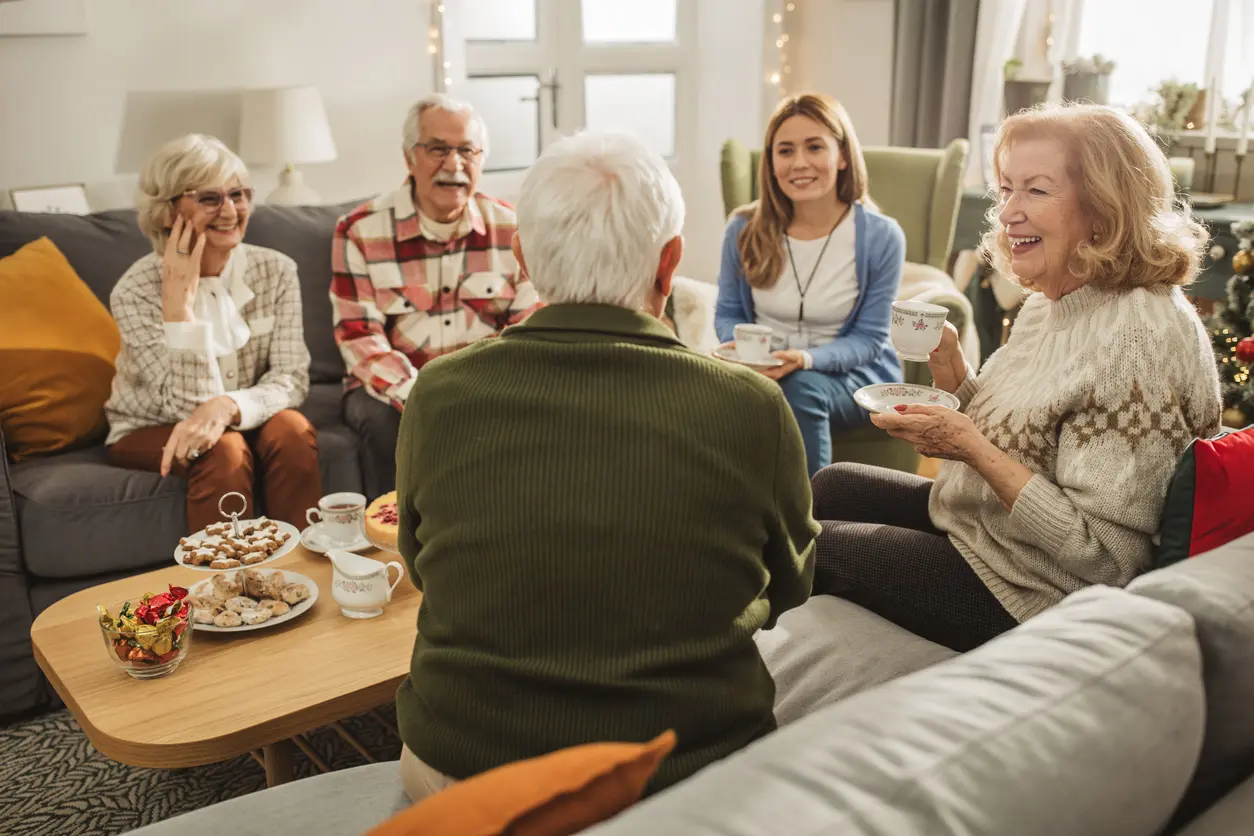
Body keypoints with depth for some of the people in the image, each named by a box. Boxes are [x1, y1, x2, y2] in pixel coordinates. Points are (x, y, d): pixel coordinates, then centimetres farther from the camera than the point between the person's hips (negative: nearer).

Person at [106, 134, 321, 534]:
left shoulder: (275, 271, -10)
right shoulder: (136, 291, -18)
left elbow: (291, 378, -16)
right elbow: (190, 404, -23)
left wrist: (227, 407, -37)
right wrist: (179, 300, -31)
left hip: (242, 422, 3)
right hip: (151, 433, -2)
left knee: (292, 430, -28)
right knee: (224, 451, -32)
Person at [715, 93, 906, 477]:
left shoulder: (881, 237, -10)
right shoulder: (744, 231, -4)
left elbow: (868, 338, -8)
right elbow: (727, 314, 7)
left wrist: (807, 359, -27)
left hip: (852, 374, -1)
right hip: (763, 370, 2)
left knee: (800, 388, -35)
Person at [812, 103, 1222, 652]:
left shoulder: (1138, 339, -28)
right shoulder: (1052, 301, 1)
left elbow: (1100, 555, -29)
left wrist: (970, 447, -28)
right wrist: (954, 374, -7)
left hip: (1036, 599, -9)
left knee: (813, 548, -2)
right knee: (831, 487, 16)